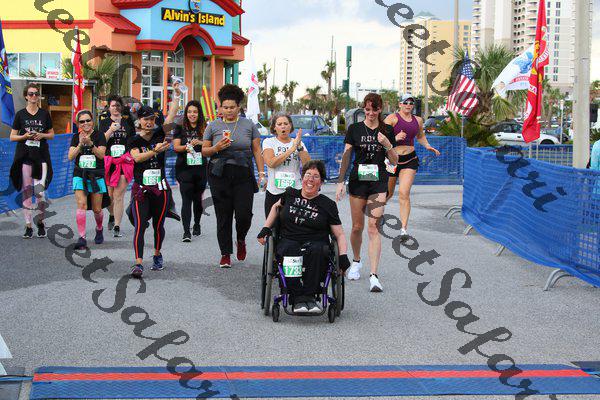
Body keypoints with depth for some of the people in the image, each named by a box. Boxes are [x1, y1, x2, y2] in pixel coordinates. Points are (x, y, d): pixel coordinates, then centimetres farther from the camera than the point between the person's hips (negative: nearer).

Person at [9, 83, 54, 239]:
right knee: (27, 192, 2)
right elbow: (12, 137, 6)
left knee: (40, 192, -9)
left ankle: (40, 221, 13)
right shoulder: (20, 114, 4)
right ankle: (28, 226, 9)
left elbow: (52, 135, 14)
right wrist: (24, 136, -12)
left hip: (41, 157, 0)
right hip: (24, 156, 0)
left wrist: (42, 135, -6)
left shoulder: (44, 114, 7)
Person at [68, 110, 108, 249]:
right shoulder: (76, 137, 7)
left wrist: (90, 144, -24)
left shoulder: (99, 136, -1)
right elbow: (70, 157, -3)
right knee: (81, 205, -15)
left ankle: (99, 230, 36)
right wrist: (80, 144, -16)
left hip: (96, 176, -1)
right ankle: (82, 238, -18)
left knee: (97, 209, 5)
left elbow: (101, 155, -11)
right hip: (80, 176, 1)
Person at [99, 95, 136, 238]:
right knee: (109, 195, 4)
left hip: (124, 162, -1)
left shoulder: (127, 120, 9)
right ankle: (112, 216, 35)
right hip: (108, 161, 1)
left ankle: (117, 227, -5)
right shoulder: (104, 121, 7)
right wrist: (110, 131, -15)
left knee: (119, 196, -7)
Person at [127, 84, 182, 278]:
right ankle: (138, 263, -16)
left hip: (161, 188, 2)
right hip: (141, 189, -2)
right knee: (140, 226, -11)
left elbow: (171, 115, -2)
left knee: (158, 225, 11)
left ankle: (157, 255, 33)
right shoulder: (134, 141, 3)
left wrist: (176, 95, -10)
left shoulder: (159, 134, 6)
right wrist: (155, 150, -24)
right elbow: (137, 157, -14)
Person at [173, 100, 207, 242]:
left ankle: (197, 224, 35)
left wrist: (200, 143, -17)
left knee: (197, 198, 12)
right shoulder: (180, 128, 6)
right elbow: (176, 146, -1)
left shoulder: (204, 128, 7)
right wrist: (186, 147, -21)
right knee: (186, 199, -10)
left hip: (200, 168, 2)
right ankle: (186, 231, -15)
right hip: (184, 168, -2)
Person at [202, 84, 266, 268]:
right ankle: (225, 254, 9)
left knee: (244, 215, -7)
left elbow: (257, 150, 7)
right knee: (223, 216, 1)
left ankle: (241, 240, 24)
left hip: (243, 175, 0)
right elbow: (204, 151, 9)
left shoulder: (248, 125, 7)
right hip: (220, 175, 0)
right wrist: (217, 148, -11)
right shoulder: (213, 126, 7)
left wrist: (261, 172, -1)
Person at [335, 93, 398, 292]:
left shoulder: (387, 130, 5)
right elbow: (346, 156, 2)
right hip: (357, 181, 1)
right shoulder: (354, 129, 2)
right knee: (357, 227, 7)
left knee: (373, 228, -10)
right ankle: (356, 262, 34)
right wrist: (341, 182, -4)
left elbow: (394, 161, 7)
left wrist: (387, 145, -12)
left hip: (379, 182, 0)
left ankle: (374, 275, -14)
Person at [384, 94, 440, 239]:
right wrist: (395, 138, -29)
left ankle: (404, 229, -14)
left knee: (404, 193, -13)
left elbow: (420, 136, 30)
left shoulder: (418, 120, 11)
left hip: (410, 160, 2)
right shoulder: (392, 118, -6)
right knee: (388, 193, 12)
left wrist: (427, 146, 13)